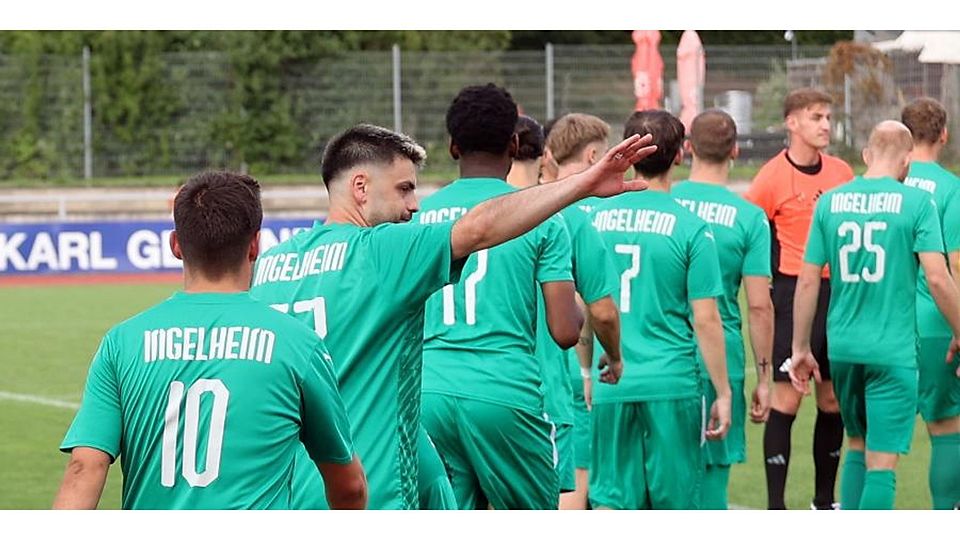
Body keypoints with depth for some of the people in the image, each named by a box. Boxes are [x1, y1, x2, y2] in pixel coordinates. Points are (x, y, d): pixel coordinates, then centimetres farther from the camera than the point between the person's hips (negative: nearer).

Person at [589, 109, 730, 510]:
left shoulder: (597, 217, 3)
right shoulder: (690, 227, -7)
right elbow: (706, 319, -7)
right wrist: (723, 393, 1)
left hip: (611, 384, 3)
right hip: (672, 383, -3)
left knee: (611, 500, 5)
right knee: (674, 503, 8)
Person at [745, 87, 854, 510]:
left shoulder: (841, 173, 10)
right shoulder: (773, 176, -7)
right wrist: (767, 289, -9)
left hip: (838, 293, 6)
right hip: (793, 295, -6)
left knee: (833, 398, 9)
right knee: (786, 398, -7)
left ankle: (824, 501, 19)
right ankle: (775, 506, -4)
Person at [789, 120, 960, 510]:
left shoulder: (829, 202, 4)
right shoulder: (916, 203, -7)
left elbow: (808, 280, 5)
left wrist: (801, 348, 13)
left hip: (843, 347, 4)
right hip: (893, 351, -4)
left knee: (857, 445, 22)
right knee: (882, 460, -2)